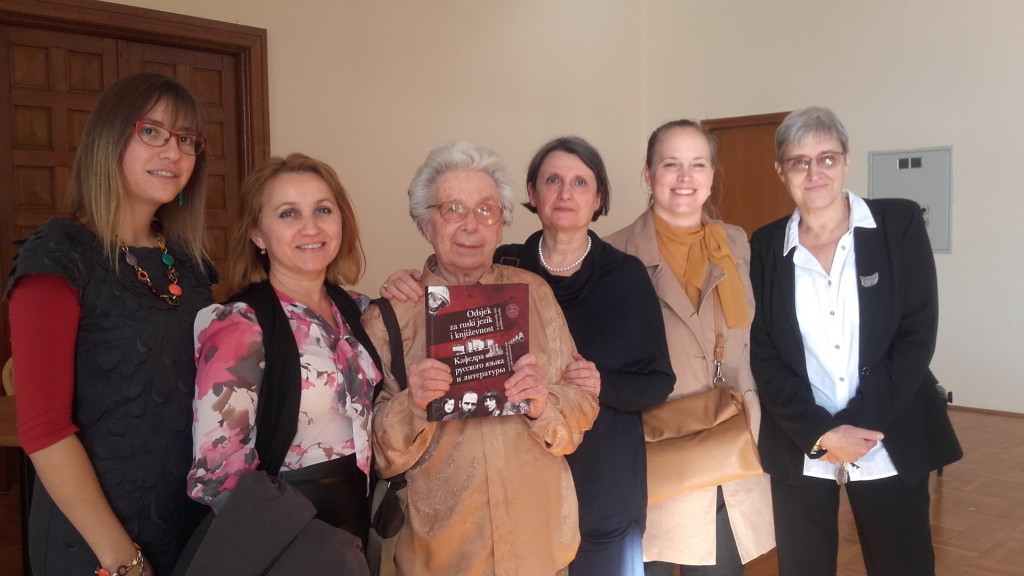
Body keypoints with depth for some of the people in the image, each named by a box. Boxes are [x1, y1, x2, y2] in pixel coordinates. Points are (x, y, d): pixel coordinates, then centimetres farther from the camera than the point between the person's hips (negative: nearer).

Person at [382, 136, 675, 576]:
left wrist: (604, 384, -21)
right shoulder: (502, 268, -3)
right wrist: (406, 297, -14)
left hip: (606, 487, 0)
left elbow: (659, 384, -2)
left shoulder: (627, 276, -5)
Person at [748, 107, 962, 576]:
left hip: (891, 446, -1)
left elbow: (918, 334, -6)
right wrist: (821, 433, -12)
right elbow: (763, 354, -1)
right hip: (801, 452, 1)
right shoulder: (765, 246, 2)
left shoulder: (900, 223, -2)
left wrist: (861, 427, -13)